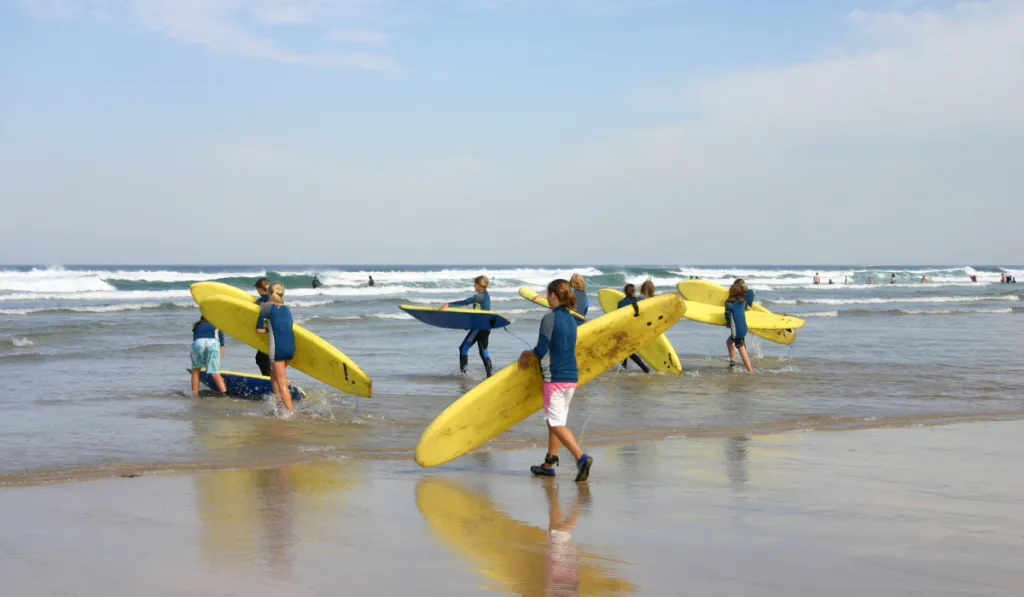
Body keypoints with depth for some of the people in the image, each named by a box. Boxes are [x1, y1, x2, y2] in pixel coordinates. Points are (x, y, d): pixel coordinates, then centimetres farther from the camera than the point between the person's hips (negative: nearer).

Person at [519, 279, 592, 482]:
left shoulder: (550, 319, -14)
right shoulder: (571, 320, 11)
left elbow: (541, 351, -16)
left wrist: (526, 354, 4)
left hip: (555, 378, -8)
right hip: (571, 376, 8)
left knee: (556, 423, -6)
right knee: (554, 420, 17)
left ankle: (581, 458, -22)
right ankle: (549, 464, 23)